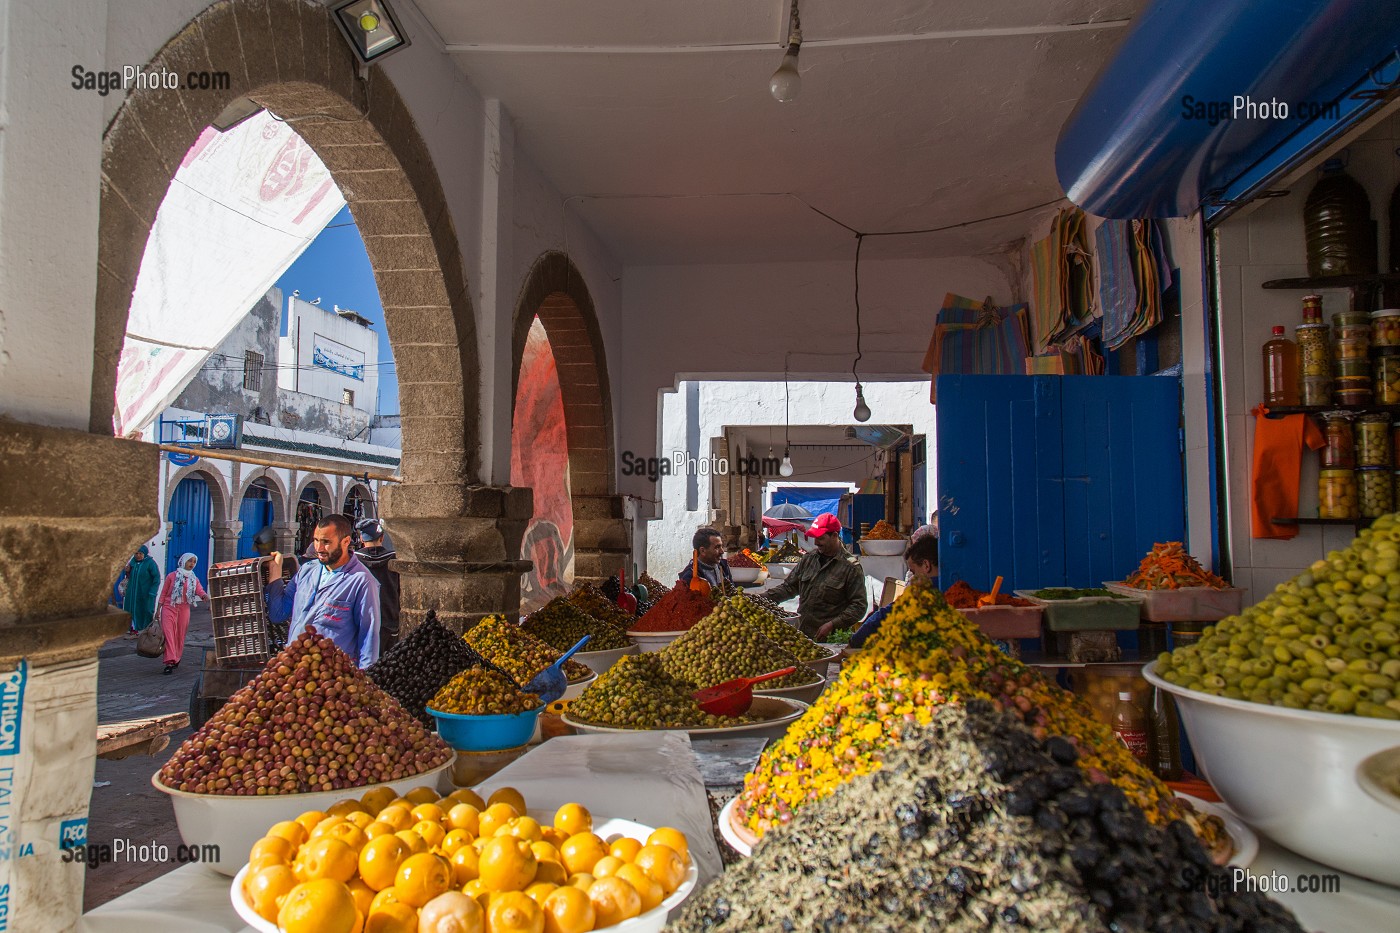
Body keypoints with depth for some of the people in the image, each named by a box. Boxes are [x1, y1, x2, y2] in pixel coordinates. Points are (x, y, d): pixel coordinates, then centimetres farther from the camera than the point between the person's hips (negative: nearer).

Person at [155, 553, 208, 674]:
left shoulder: (194, 579, 10)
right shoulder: (172, 576, 2)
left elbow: (200, 591, -8)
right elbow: (163, 593, 4)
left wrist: (205, 596, -32)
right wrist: (158, 609, 1)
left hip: (184, 609, 3)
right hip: (169, 608, -3)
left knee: (180, 636, 8)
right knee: (168, 633, -13)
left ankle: (176, 659, 24)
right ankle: (170, 662, -20)